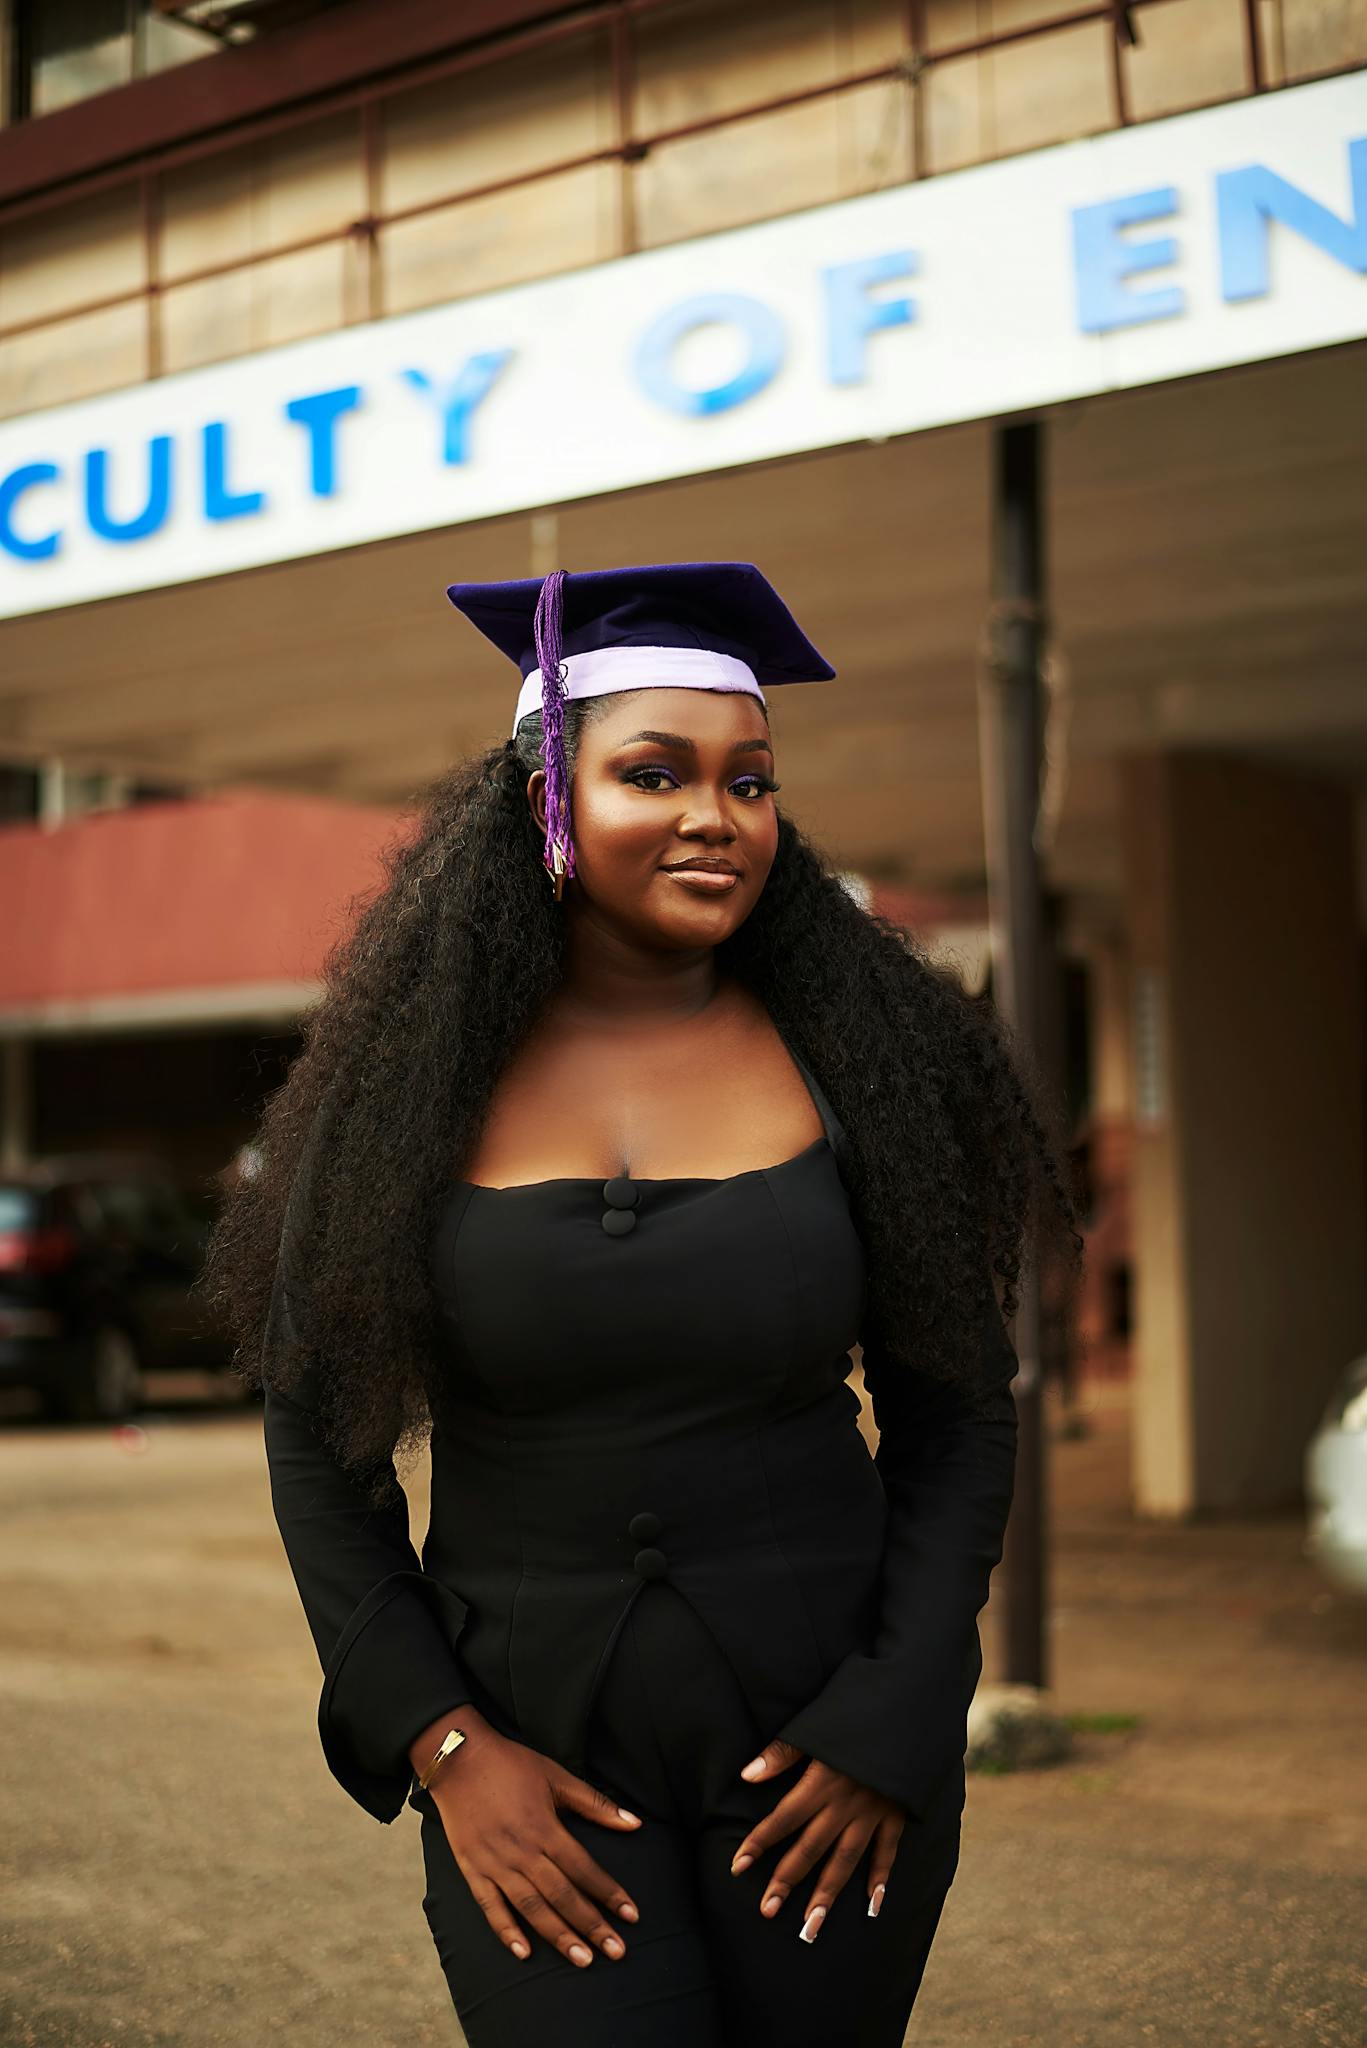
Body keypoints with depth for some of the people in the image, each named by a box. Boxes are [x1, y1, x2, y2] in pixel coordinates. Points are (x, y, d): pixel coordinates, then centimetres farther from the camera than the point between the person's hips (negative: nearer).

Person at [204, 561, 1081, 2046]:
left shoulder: (854, 1061, -2)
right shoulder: (414, 1082, -4)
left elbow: (958, 1420, 1)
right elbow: (317, 1443, 0)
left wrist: (892, 1729, -6)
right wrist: (441, 1744, -7)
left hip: (821, 1743, 1)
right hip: (532, 1745, 0)